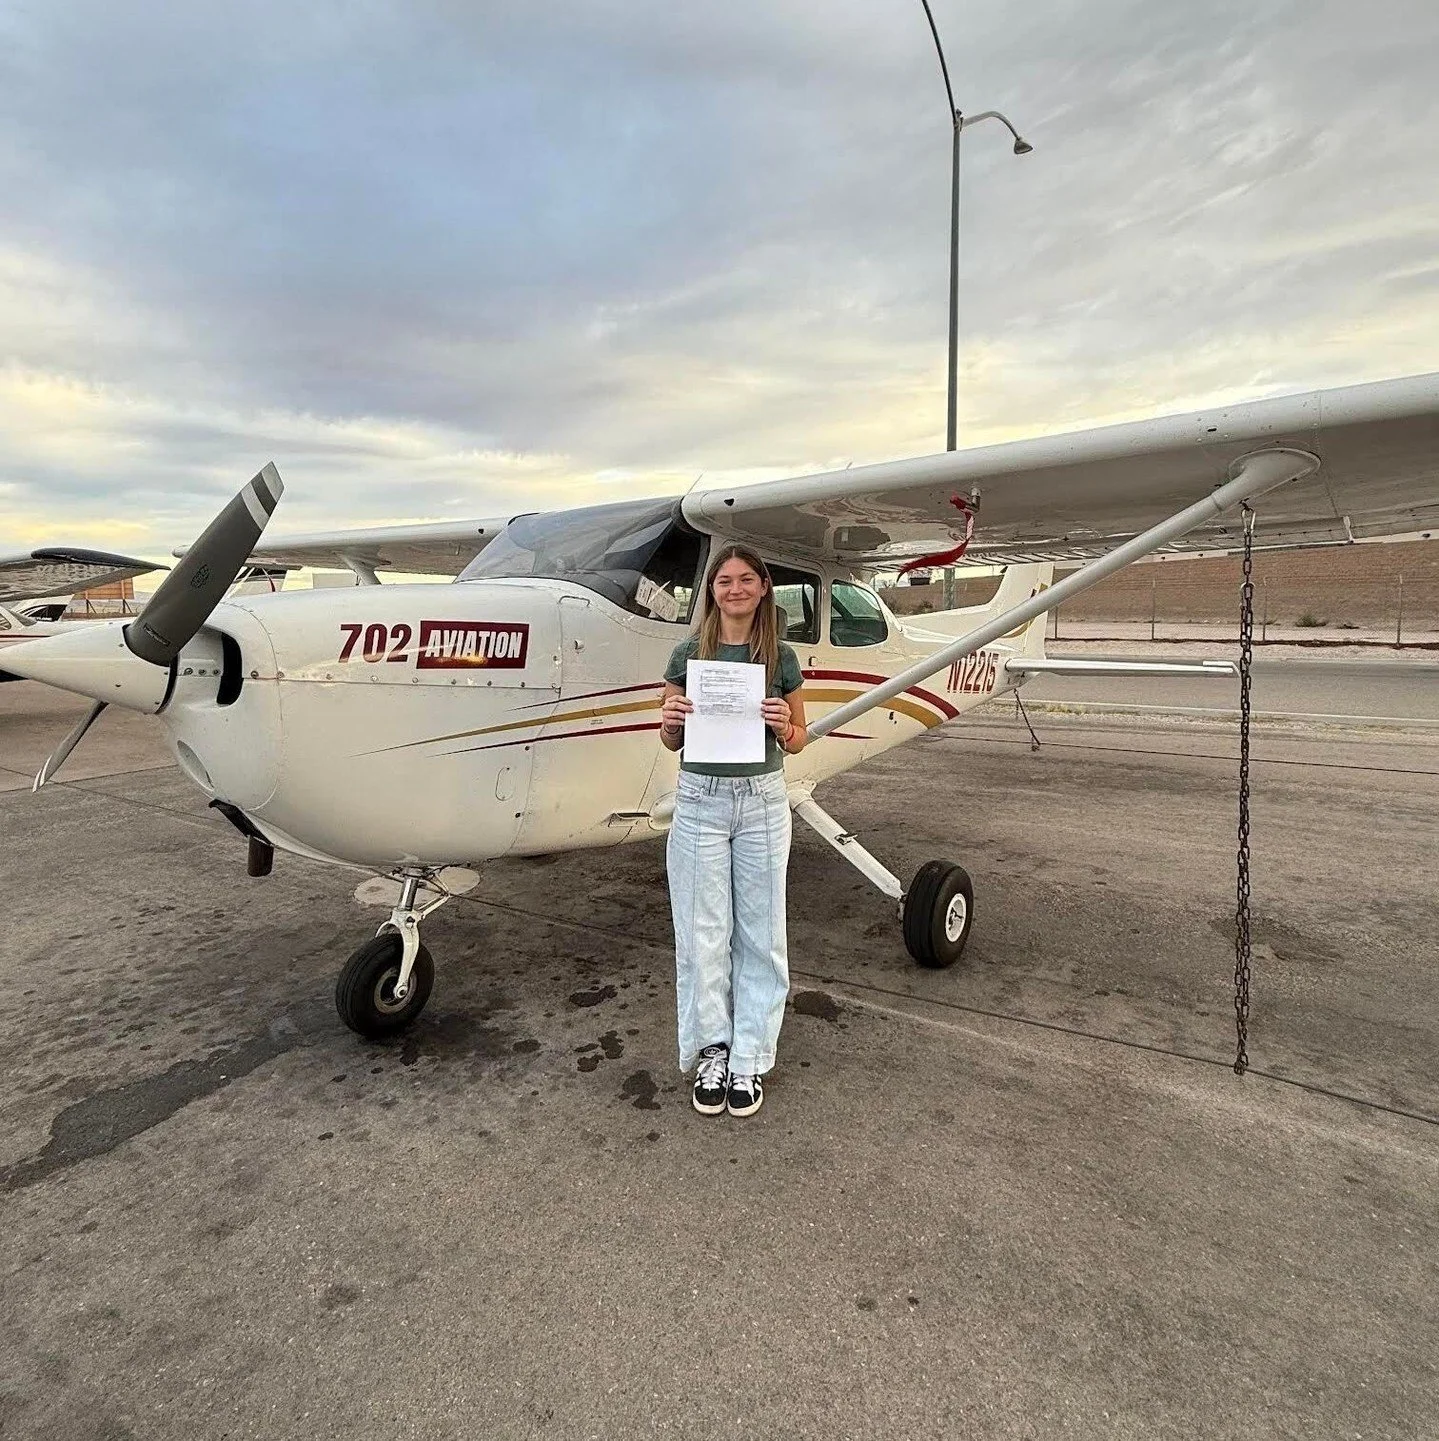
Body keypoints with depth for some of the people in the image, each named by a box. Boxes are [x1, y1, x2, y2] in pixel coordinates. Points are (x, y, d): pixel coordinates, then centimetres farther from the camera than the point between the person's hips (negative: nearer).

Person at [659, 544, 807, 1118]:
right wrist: (669, 720, -16)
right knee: (703, 933, 7)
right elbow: (672, 742, 6)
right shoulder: (687, 653, 1)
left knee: (760, 933, 8)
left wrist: (783, 727, -14)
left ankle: (749, 1058, 23)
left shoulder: (781, 658, 2)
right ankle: (711, 1049, 26)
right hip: (700, 799, 0)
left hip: (762, 800, 1)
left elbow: (797, 742, 8)